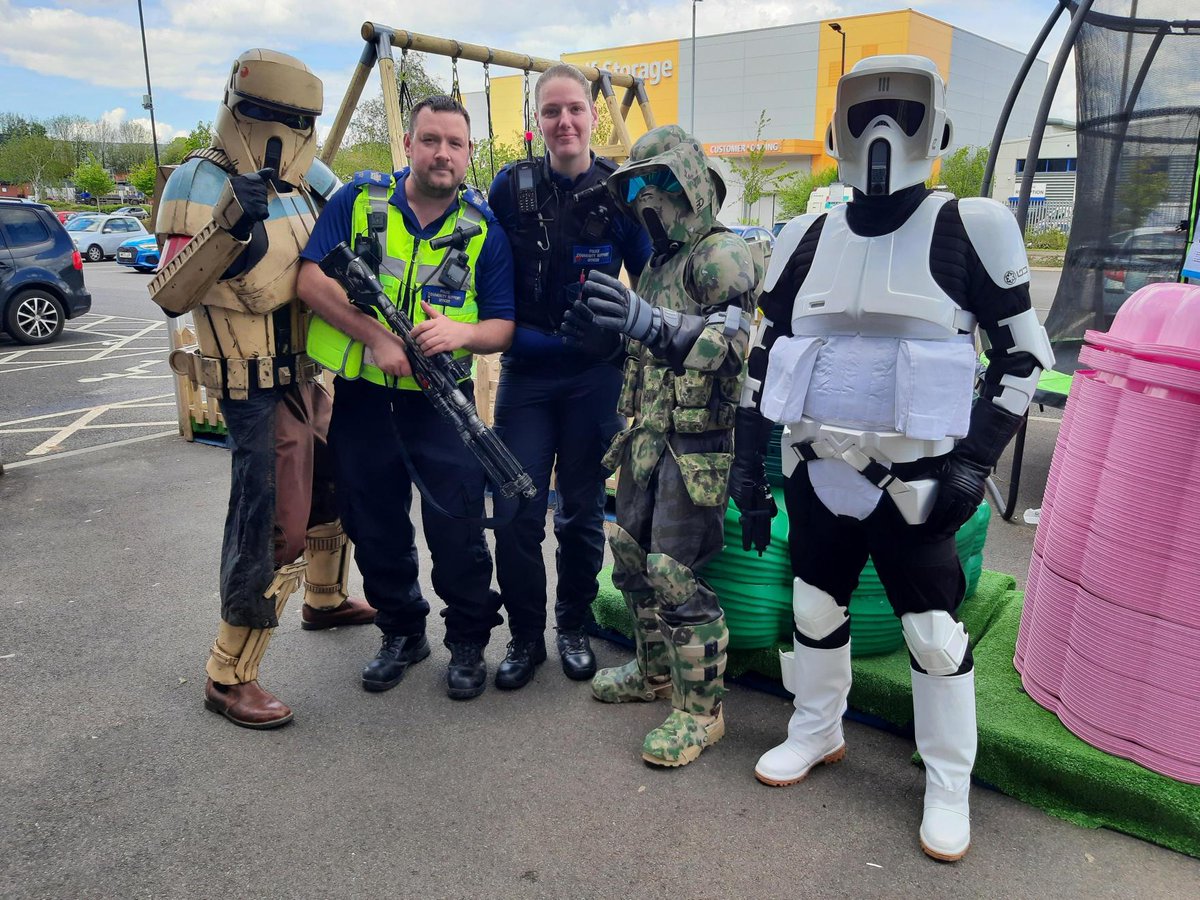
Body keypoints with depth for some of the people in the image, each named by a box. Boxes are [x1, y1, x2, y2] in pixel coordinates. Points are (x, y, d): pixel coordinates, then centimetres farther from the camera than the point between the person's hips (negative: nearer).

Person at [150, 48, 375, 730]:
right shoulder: (203, 182, -14)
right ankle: (230, 678, 7)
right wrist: (232, 223, -34)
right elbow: (170, 293, -22)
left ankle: (326, 599, 46)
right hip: (258, 389, -8)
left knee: (334, 488, 22)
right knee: (271, 526, -8)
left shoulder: (303, 180, 8)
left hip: (306, 375, 8)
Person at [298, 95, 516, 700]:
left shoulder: (484, 229, 2)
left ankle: (468, 641, 22)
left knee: (457, 530, -1)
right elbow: (311, 279, -8)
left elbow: (503, 327, 1)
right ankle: (401, 632, 33)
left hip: (443, 403, -1)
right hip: (362, 398, 1)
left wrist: (461, 333, -21)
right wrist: (377, 336, -18)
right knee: (375, 527, 12)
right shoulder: (359, 199, 1)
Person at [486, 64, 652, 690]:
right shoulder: (511, 186, 1)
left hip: (596, 374, 0)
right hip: (525, 371, 0)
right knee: (518, 513, -1)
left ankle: (572, 629, 28)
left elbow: (651, 281, 8)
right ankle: (525, 637, 18)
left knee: (582, 511, 9)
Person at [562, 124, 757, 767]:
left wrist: (649, 322, -43)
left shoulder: (722, 255, -11)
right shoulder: (656, 263, 18)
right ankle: (654, 671, 34)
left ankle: (701, 712, 7)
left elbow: (730, 340, -28)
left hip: (697, 446, -9)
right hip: (648, 440, 9)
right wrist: (596, 327, 11)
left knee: (675, 576, -9)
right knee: (632, 556, 15)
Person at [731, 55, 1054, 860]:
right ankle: (818, 733, 40)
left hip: (915, 479, -4)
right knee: (814, 608, 16)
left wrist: (975, 462, -11)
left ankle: (949, 786, 26)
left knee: (935, 631, 4)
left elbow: (1022, 354, -3)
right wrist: (747, 458, 6)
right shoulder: (808, 240, 4)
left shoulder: (969, 231, -6)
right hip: (817, 471, 4)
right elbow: (765, 354, 10)